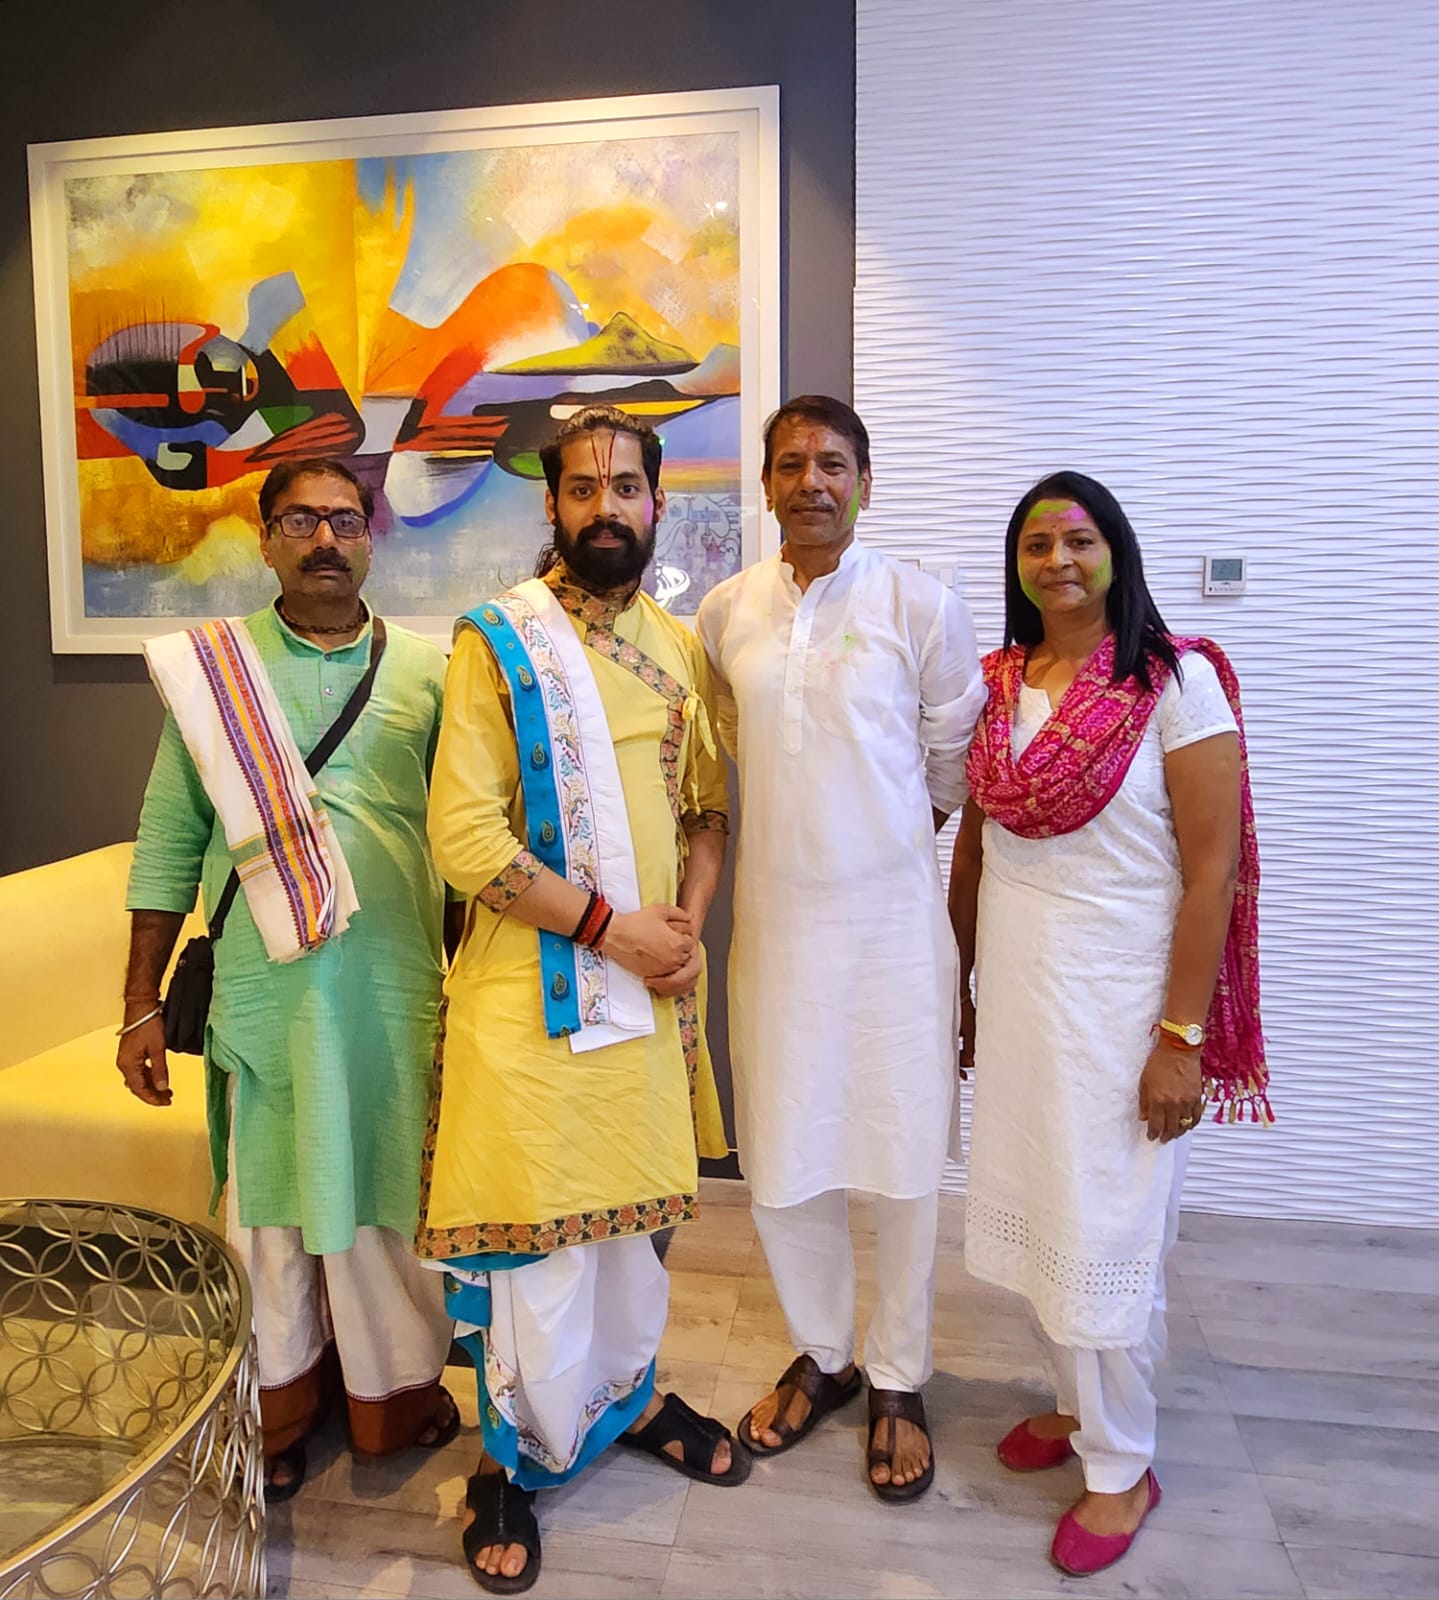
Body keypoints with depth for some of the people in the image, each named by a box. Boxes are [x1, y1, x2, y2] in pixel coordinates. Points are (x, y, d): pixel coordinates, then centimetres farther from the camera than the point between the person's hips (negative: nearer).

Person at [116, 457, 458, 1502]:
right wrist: (142, 1003, 3)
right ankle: (282, 1403, 34)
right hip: (262, 985, 0)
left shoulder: (426, 672, 4)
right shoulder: (210, 666, 4)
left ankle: (397, 1385, 34)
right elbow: (170, 841, 4)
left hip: (397, 987, 0)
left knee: (388, 1184, 11)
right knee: (270, 1194, 11)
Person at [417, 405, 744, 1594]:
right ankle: (515, 1459, 27)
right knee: (532, 1225, 5)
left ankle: (629, 1393, 42)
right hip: (534, 987, -5)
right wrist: (612, 927, -16)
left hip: (654, 984, 5)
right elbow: (466, 836, -16)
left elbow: (708, 806, 11)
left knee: (639, 1202, 18)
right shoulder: (496, 642, -9)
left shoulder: (679, 648, 8)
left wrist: (687, 924, -6)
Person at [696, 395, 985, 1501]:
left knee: (902, 1160, 7)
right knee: (783, 1160, 11)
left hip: (894, 918, -2)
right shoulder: (724, 612, 4)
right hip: (775, 915, 3)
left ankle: (899, 1382, 31)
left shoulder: (922, 605, -6)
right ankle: (823, 1356, 36)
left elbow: (955, 756, 5)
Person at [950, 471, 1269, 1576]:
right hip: (1012, 989, 5)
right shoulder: (996, 683, 5)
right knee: (1033, 1210, 15)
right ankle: (1081, 1404, 39)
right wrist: (961, 987, 12)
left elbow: (1212, 868, -13)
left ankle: (1123, 1466, 28)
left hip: (1117, 998, -5)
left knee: (1106, 1233, 5)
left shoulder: (1176, 681, -10)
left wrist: (1181, 1037, -15)